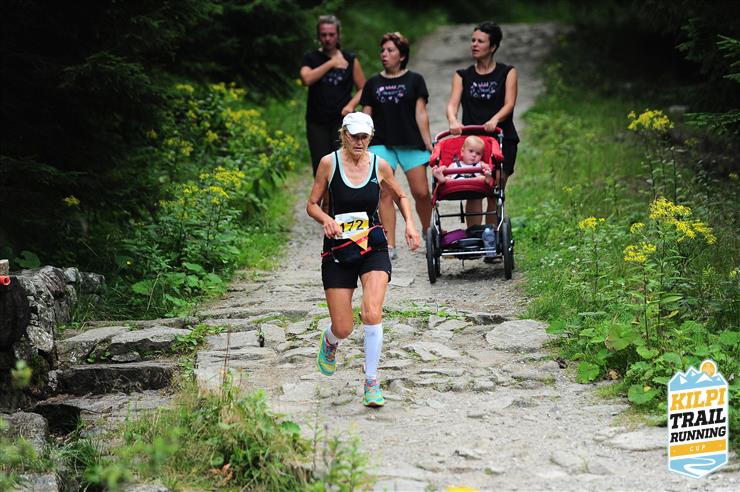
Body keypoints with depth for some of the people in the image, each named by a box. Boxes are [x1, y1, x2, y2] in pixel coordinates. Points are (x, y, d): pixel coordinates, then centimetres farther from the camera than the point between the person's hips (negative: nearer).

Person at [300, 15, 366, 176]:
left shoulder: (350, 60, 7)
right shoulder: (311, 58, 6)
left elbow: (362, 89, 10)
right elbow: (306, 79, -14)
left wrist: (351, 104, -9)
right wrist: (331, 63, -11)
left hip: (342, 121, -1)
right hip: (317, 122, 1)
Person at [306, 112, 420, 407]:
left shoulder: (379, 165, 0)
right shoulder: (329, 163, -4)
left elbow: (400, 197, 17)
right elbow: (312, 205, 3)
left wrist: (409, 223, 1)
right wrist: (326, 219, -18)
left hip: (374, 249, 0)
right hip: (338, 249, 0)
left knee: (372, 314, -21)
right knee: (343, 329, -1)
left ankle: (371, 382, -5)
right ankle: (330, 340, 39)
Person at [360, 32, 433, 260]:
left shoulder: (414, 80, 6)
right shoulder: (373, 83, 12)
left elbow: (421, 114, 3)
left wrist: (428, 142, -3)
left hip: (411, 142, -1)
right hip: (381, 143, 1)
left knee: (421, 192, -3)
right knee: (385, 195, -7)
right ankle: (389, 246, -6)